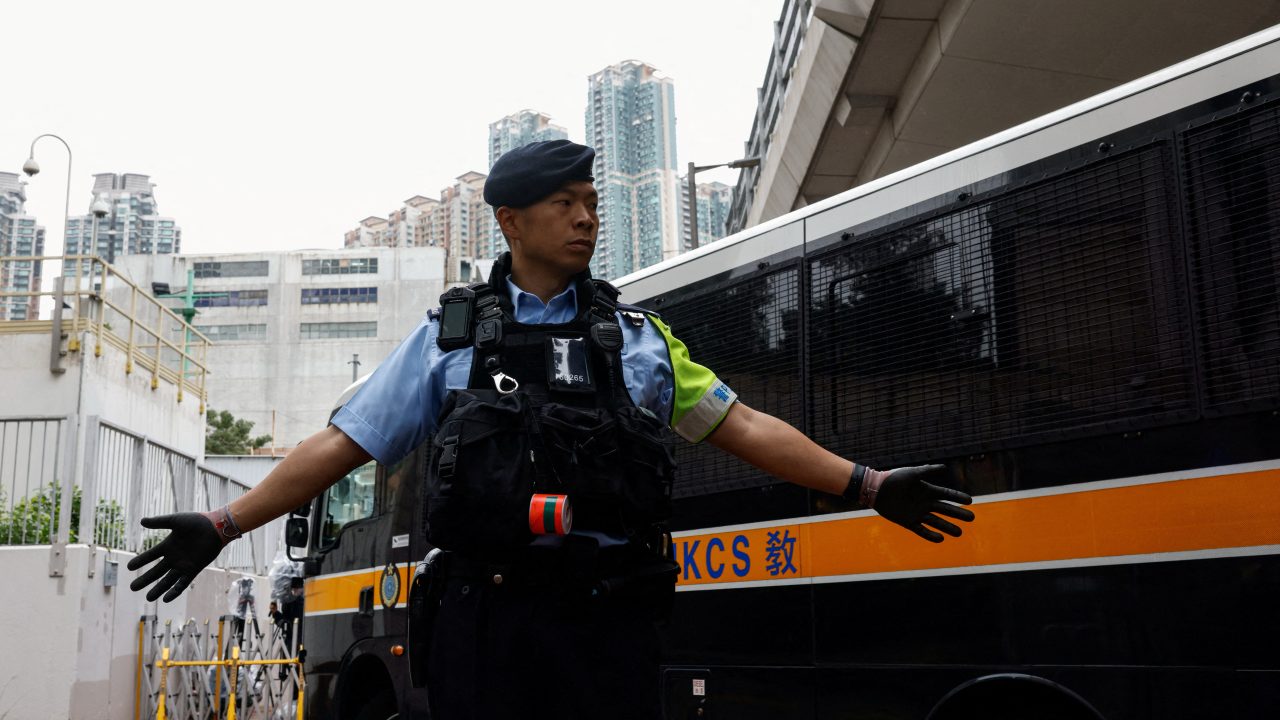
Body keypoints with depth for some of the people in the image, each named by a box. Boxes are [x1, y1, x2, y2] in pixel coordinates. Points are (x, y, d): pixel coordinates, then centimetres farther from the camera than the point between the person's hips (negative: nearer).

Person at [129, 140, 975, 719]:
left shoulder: (640, 337, 12)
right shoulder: (450, 337, 7)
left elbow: (744, 427, 12)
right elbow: (343, 443, 5)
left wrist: (868, 484, 7)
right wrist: (225, 525, -2)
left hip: (611, 617, 2)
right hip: (489, 615, -1)